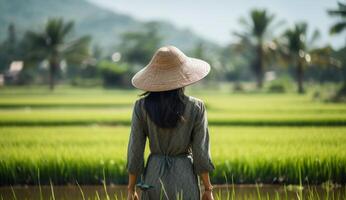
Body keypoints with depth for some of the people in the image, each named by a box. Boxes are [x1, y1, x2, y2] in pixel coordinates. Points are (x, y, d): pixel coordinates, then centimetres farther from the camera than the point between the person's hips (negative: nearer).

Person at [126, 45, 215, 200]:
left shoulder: (141, 106, -6)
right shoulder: (196, 107, -8)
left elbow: (135, 151, -4)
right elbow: (201, 152, -7)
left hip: (154, 175, 1)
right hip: (185, 177, -1)